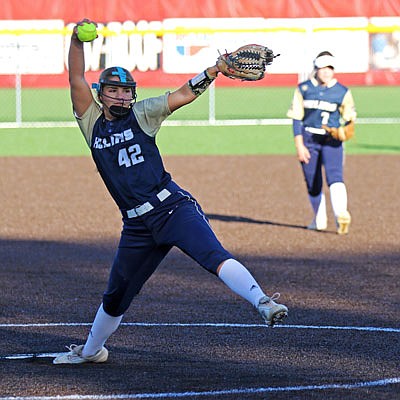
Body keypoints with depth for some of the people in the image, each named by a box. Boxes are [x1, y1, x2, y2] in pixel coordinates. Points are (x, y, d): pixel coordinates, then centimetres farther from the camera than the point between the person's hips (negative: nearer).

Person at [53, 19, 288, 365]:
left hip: (173, 208, -3)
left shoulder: (142, 114, 6)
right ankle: (90, 351, 38)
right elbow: (76, 78, 2)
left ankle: (262, 302, -44)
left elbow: (186, 93, -1)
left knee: (214, 255, -28)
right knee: (115, 297, 17)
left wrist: (218, 68, -14)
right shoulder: (92, 122, 12)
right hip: (137, 228, 4)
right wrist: (77, 41, -10)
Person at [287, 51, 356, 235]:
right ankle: (319, 219, 24)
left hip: (332, 141, -2)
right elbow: (297, 118, 1)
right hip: (308, 139, 2)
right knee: (313, 183, 7)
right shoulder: (303, 89, 2)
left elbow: (349, 118, 8)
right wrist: (299, 145, -7)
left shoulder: (342, 92, 1)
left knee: (334, 176, -22)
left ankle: (341, 215, -35)